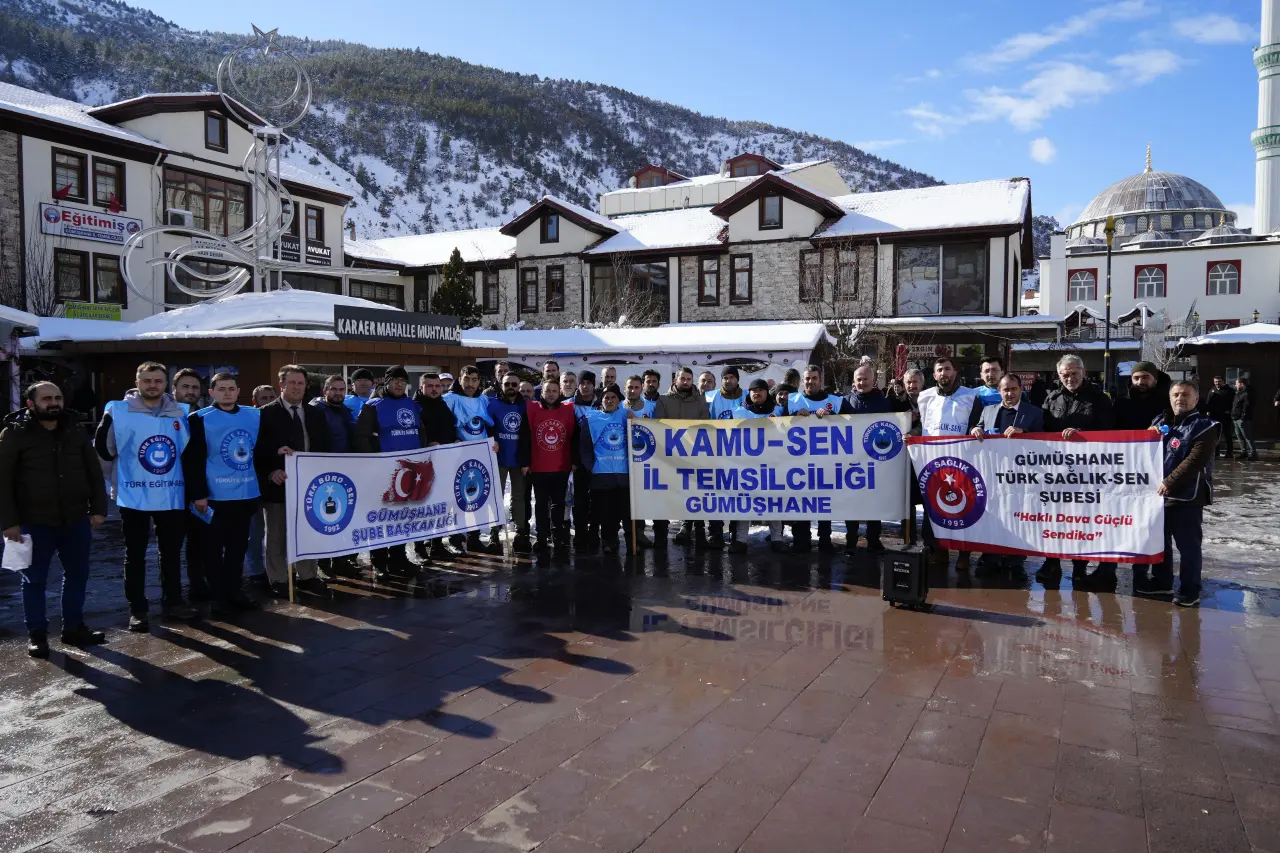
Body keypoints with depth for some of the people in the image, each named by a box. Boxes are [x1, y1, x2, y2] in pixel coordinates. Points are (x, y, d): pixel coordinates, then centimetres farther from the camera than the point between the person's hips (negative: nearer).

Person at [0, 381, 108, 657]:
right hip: (34, 523, -4)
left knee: (77, 575, 11)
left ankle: (74, 627, 25)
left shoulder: (76, 432, 7)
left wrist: (98, 508, 3)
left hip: (76, 520, 4)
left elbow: (94, 473, 10)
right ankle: (37, 635, 19)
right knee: (35, 580, 6)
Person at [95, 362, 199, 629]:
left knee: (172, 553, 13)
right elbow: (103, 450, 1)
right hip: (133, 498, -3)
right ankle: (137, 610, 17)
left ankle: (173, 602, 27)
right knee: (135, 556, 7)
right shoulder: (118, 411, -6)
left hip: (172, 498, 3)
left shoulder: (180, 413, 5)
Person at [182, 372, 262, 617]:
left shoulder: (255, 415, 8)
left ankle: (234, 591, 24)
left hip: (247, 494, 4)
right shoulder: (200, 419, -5)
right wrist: (199, 494, -12)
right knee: (214, 548, 5)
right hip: (215, 496, -4)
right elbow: (193, 460, -8)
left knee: (238, 547, 13)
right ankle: (218, 596, 15)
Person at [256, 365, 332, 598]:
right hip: (278, 483, -4)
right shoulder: (266, 414, -3)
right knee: (277, 535, 6)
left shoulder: (315, 414, 11)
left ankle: (307, 577, 21)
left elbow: (324, 448, 11)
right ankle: (279, 581, 15)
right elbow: (258, 448, -8)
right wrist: (270, 472, -19)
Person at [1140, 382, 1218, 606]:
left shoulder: (1204, 426, -8)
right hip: (1158, 493, 7)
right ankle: (1161, 582, 30)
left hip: (1187, 496, -7)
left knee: (1188, 546, 0)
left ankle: (1190, 590, 10)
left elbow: (1195, 460, -18)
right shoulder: (1160, 422, 11)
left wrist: (1169, 482, -21)